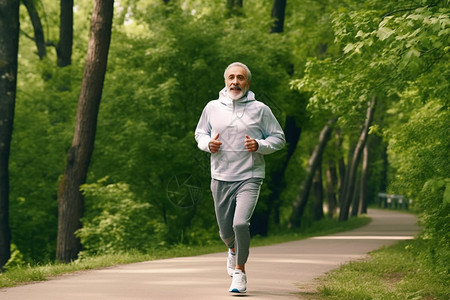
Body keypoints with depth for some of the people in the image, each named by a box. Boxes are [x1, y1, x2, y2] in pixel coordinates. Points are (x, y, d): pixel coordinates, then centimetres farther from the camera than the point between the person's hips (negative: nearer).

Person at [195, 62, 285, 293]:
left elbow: (278, 138, 6)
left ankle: (240, 271, -3)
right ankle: (234, 250, 47)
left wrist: (260, 145, -13)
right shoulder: (212, 108, 6)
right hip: (220, 179, 3)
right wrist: (207, 143, -4)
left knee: (241, 224, -22)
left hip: (249, 178, -3)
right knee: (225, 231, 10)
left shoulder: (260, 110, 0)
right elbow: (199, 133, 19)